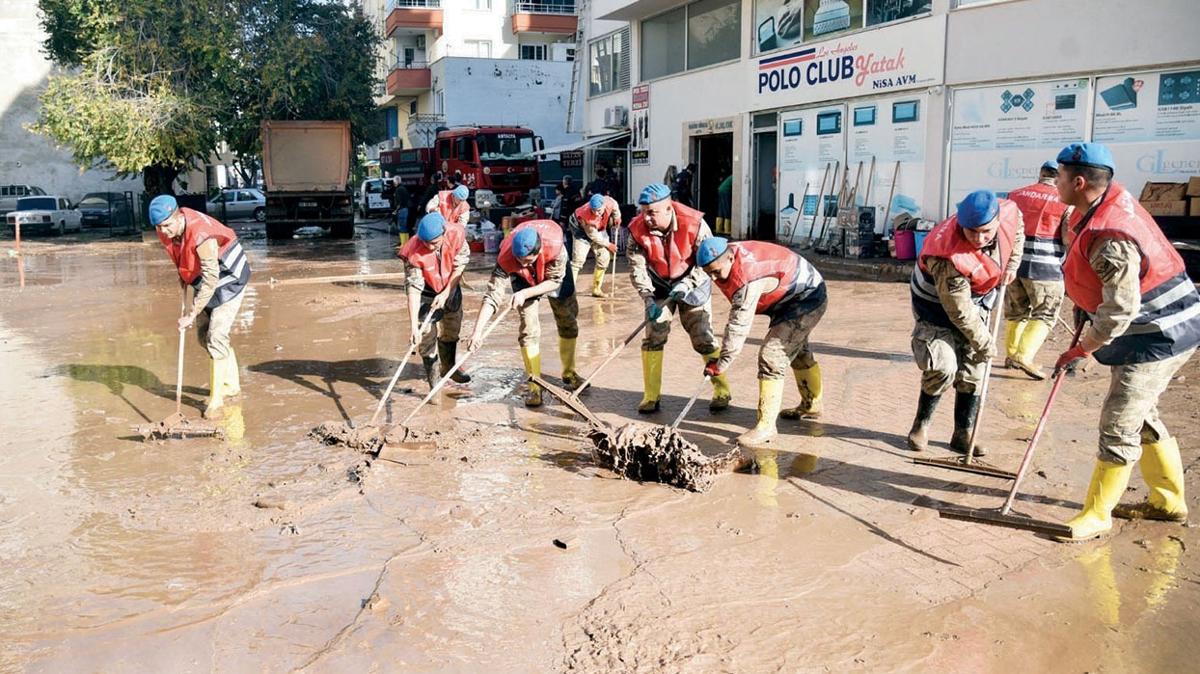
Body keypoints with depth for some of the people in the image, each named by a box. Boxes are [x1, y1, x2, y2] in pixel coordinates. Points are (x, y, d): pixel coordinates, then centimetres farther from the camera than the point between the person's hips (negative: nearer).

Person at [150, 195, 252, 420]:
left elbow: (211, 281, -35)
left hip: (229, 279, -9)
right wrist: (183, 274, 7)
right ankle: (231, 385, 30)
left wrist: (191, 313, -34)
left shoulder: (202, 236, -35)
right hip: (203, 278, 9)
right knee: (203, 334, 13)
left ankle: (216, 400, -10)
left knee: (216, 337, -16)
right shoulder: (165, 230, -11)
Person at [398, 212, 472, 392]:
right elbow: (414, 289, -34)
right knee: (426, 337, -5)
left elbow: (459, 267, -16)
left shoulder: (456, 235, -30)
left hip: (450, 288, 4)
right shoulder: (414, 252, -35)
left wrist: (445, 293, -19)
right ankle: (432, 377, 10)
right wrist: (413, 326, -37)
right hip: (426, 293, -4)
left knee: (451, 331, 19)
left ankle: (449, 368, 42)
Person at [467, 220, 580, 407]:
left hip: (554, 269, 1)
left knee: (568, 319, 6)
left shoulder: (555, 246, -43)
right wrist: (478, 330, -49)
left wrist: (525, 293, -39)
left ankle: (569, 374, 26)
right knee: (528, 328, -9)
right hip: (523, 277, -1)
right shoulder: (506, 258, -40)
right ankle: (535, 386, -2)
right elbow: (492, 296, -41)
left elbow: (554, 281, -28)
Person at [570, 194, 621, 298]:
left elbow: (615, 208, -2)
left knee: (604, 257, 2)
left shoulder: (610, 202, -31)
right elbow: (593, 236, -25)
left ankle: (596, 289, 11)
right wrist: (608, 245, -16)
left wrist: (617, 218, -6)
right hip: (581, 229, -5)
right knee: (578, 259, -17)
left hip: (600, 229, 5)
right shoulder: (585, 216, -39)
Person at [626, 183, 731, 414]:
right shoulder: (638, 229, -19)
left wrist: (686, 284, -27)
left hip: (693, 286, -2)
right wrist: (648, 299, -25)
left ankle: (722, 392, 11)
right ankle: (651, 396, 5)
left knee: (703, 337, -4)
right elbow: (637, 267, -16)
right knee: (653, 337, -4)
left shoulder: (694, 224, -26)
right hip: (659, 288, 2)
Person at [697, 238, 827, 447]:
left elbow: (739, 326, -36)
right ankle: (811, 404, 50)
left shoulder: (749, 279, -38)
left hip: (808, 299, -10)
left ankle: (766, 426, -15)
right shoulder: (727, 258, -11)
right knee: (797, 351, 27)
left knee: (772, 357, -20)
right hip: (792, 298, 11)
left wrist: (721, 364, -31)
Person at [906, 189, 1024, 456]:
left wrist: (1011, 265, 1)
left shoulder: (1009, 213, -22)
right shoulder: (949, 257, -40)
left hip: (977, 302, 6)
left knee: (973, 370, 7)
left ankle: (963, 434, 18)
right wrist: (984, 344, -18)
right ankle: (921, 425, 5)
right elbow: (959, 313, -29)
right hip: (938, 306, -6)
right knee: (943, 367, -19)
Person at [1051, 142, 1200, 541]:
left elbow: (1120, 310, -29)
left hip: (1157, 338, -11)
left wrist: (1082, 349, -17)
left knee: (1118, 426, -6)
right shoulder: (1109, 198, 2)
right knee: (1140, 416, 20)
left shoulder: (1111, 239, -30)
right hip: (1165, 329, 11)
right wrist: (1084, 313, 16)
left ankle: (1096, 516, 3)